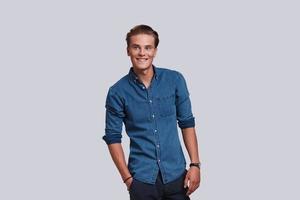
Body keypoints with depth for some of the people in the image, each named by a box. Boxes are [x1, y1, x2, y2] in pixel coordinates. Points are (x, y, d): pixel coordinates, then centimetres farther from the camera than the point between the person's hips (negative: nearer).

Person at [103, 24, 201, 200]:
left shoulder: (175, 80, -2)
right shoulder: (118, 92, -6)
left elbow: (187, 123, 5)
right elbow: (113, 138, 0)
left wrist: (195, 164, -1)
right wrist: (127, 178, -5)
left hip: (176, 174, 1)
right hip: (142, 179, -1)